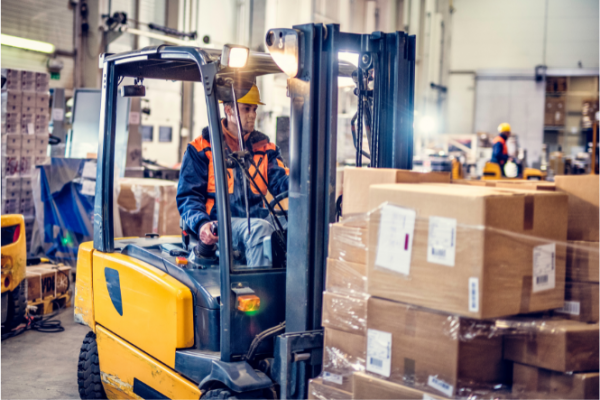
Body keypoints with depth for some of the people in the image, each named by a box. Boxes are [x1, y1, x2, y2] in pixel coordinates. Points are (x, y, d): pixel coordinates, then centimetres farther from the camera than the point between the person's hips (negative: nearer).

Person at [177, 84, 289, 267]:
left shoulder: (264, 147, 20)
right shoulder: (201, 148, 8)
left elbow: (280, 180, 4)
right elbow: (187, 196, 2)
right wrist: (201, 224, -19)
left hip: (256, 220, 4)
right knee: (259, 228, -35)